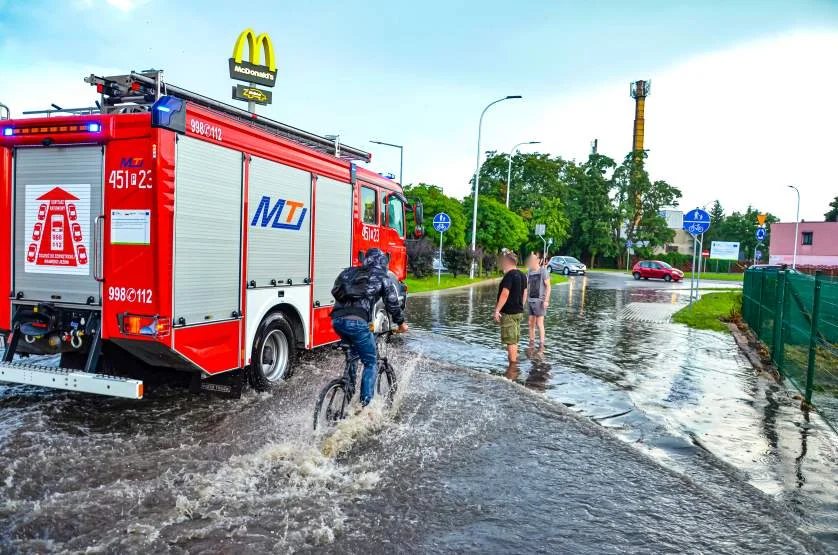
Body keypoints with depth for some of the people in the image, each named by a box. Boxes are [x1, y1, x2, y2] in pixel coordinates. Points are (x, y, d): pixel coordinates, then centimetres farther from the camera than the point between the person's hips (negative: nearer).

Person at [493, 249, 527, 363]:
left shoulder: (509, 276, -17)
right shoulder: (522, 275, 10)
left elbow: (505, 294, -23)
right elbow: (524, 293, 15)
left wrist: (497, 310, -20)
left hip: (509, 313, -9)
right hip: (519, 312, 9)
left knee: (510, 340, -2)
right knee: (514, 340, 18)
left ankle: (513, 362, 2)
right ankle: (515, 359, 26)